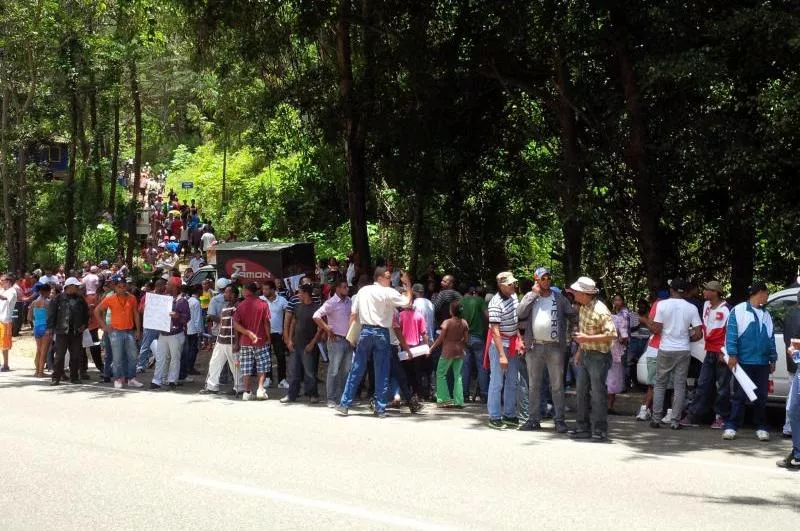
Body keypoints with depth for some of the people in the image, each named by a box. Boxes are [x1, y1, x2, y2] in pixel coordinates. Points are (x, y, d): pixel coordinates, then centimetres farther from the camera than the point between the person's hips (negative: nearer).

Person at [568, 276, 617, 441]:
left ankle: (599, 430, 6)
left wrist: (587, 339, -24)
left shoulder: (600, 311, -20)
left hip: (598, 357, -9)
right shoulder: (583, 308, 8)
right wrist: (580, 350, 18)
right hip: (585, 355, 9)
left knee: (598, 393, -2)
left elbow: (612, 334, -25)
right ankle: (583, 427, 19)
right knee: (581, 392, 11)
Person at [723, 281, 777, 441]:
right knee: (739, 396, -1)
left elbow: (771, 338, 17)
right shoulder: (739, 311, -3)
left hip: (762, 363, 5)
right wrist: (732, 355, -13)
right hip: (743, 361, -5)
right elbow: (731, 334, -7)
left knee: (761, 397, 8)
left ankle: (761, 427, 15)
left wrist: (773, 360, 14)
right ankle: (731, 427, 2)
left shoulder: (766, 315, 15)